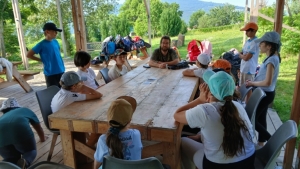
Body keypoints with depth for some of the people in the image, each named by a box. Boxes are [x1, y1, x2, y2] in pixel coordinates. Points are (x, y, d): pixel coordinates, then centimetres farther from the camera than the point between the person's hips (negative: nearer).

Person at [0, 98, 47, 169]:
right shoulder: (25, 110, 38)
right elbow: (38, 128, 48)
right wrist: (42, 138, 67)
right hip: (20, 129, -2)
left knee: (11, 158, 23)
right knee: (30, 151, 25)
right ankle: (25, 161, -9)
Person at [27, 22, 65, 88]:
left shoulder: (55, 42, 6)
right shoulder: (42, 44, -10)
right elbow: (28, 55, -5)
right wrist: (41, 60, -3)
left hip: (61, 71, 6)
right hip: (50, 74, -6)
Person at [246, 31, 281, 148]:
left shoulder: (271, 60, -24)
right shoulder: (273, 58, 6)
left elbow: (267, 82, -28)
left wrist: (252, 83, -14)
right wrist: (253, 81, 6)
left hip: (265, 94, -10)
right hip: (264, 93, 10)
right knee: (260, 118, 19)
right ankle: (261, 143, 33)